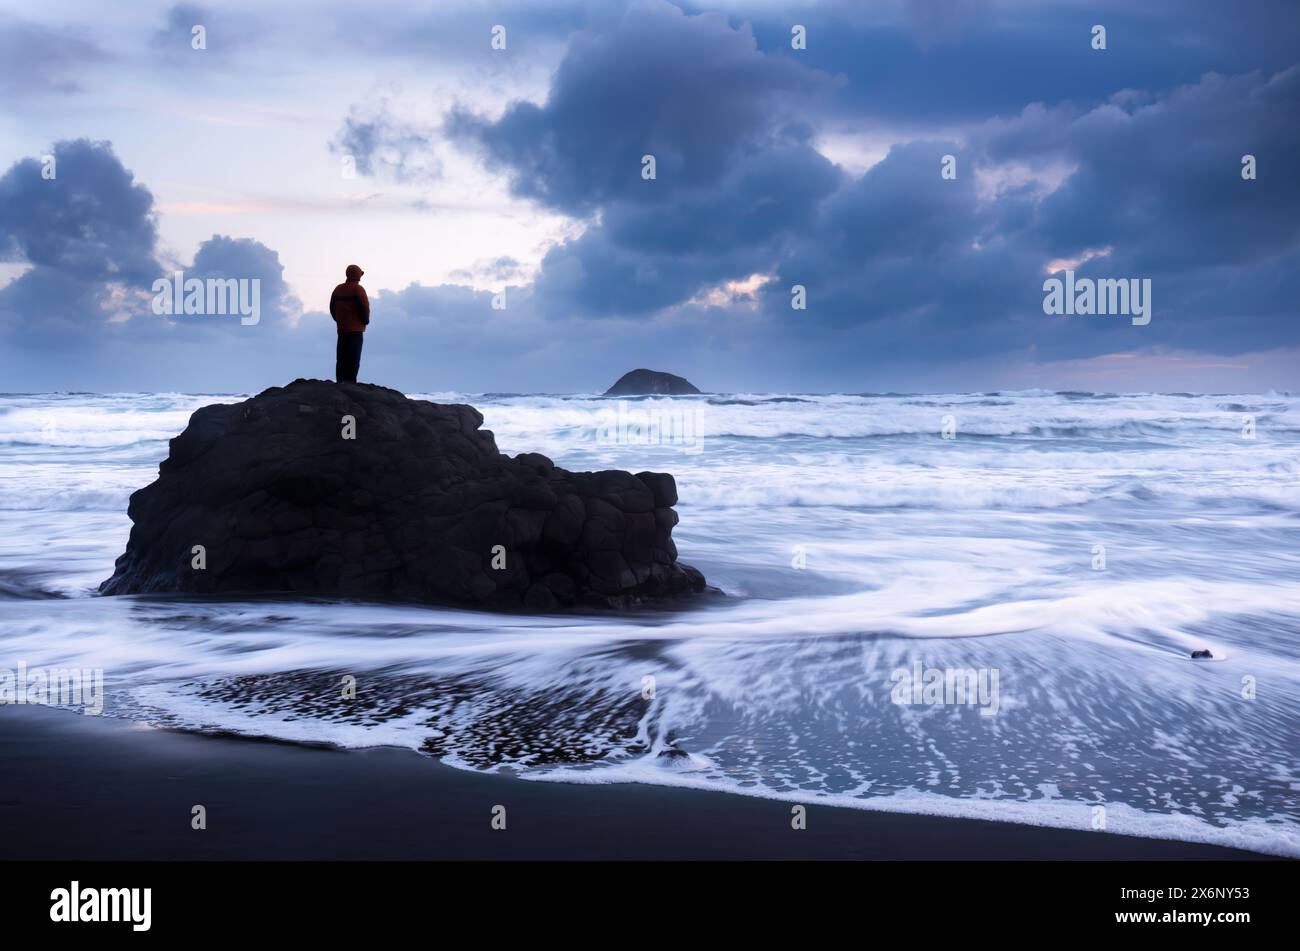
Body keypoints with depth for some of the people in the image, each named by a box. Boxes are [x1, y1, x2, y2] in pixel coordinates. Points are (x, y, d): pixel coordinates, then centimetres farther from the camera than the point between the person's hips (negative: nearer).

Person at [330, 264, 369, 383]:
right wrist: (365, 321, 2)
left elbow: (332, 308, 13)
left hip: (341, 329, 7)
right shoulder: (358, 289, -10)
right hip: (356, 329, -7)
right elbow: (364, 307, -15)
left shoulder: (338, 289, 10)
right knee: (354, 358, -6)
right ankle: (350, 382, -12)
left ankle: (340, 381, 10)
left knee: (341, 357, 10)